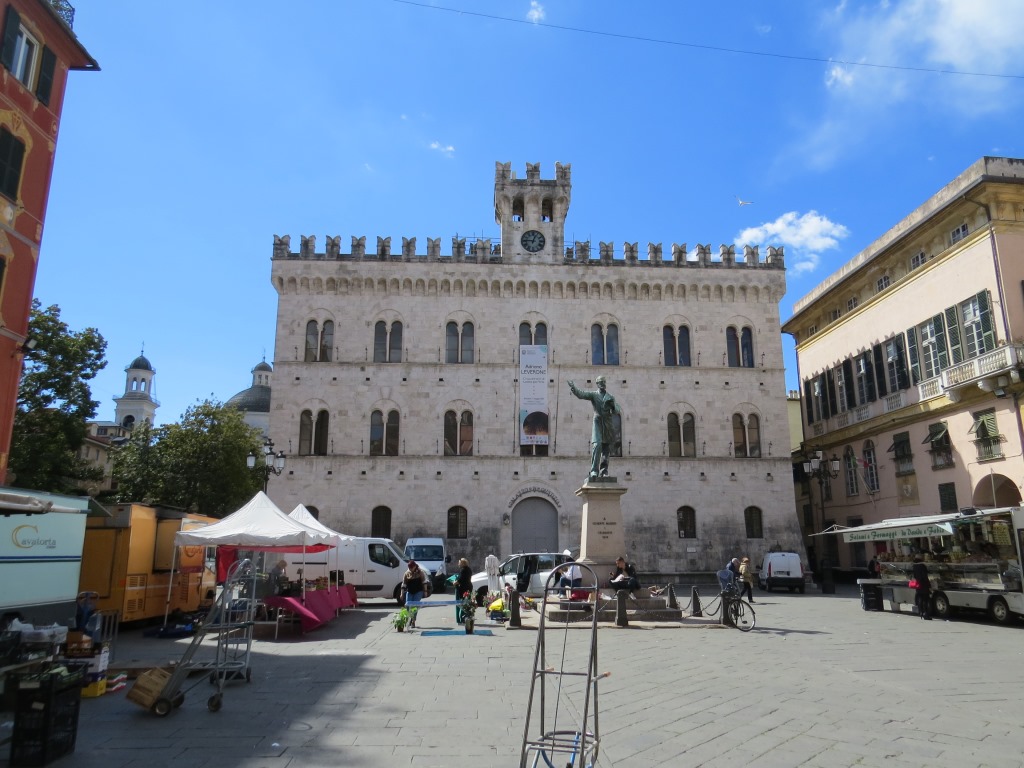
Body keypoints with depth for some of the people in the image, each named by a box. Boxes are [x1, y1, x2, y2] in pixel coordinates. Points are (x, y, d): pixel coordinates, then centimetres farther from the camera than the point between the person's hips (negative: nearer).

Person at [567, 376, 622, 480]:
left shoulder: (610, 397, 16)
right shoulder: (593, 394, 7)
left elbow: (617, 411, 11)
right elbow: (581, 394, -10)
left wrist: (613, 405, -10)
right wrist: (573, 388, -28)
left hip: (608, 424, 3)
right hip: (598, 422, -3)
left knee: (606, 449, 5)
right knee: (597, 445, -19)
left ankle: (604, 471, 15)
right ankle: (594, 471, -18)